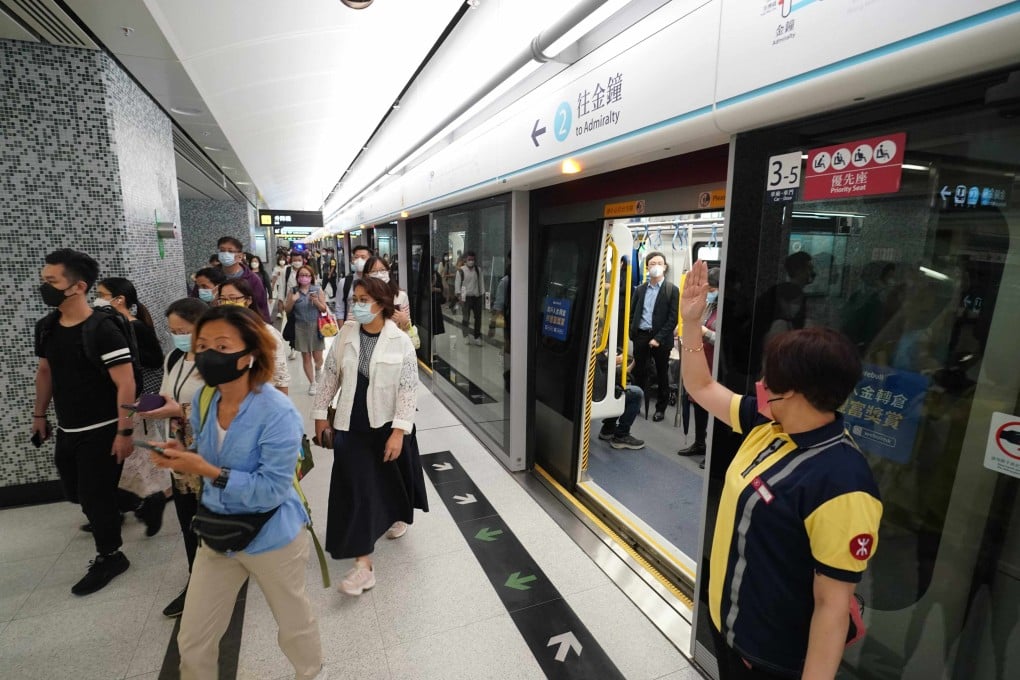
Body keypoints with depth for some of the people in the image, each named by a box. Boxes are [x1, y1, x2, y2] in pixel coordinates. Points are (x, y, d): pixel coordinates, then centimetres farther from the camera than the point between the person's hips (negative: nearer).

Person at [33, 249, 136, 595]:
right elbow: (45, 372, 17)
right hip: (67, 431, 7)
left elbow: (125, 383, -23)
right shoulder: (46, 327, 2)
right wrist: (40, 414, 20)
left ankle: (109, 557, 23)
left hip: (101, 432, -7)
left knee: (96, 495, 3)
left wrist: (124, 431, -24)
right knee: (76, 492, 20)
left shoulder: (102, 329, -22)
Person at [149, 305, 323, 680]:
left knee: (294, 624, 21)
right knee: (192, 641, 18)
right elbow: (207, 456, 9)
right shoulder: (202, 400, -7)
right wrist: (182, 455, -13)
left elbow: (272, 489, -28)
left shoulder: (277, 412, -29)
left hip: (271, 536, -5)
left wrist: (206, 471, -31)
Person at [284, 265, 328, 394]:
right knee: (306, 357, 5)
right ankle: (312, 383, 19)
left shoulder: (317, 290, -2)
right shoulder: (293, 291, 1)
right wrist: (292, 301, -14)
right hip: (300, 328, 1)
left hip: (315, 327, -1)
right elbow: (287, 311, 5)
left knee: (317, 357, 2)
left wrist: (316, 301, -18)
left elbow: (324, 310, 0)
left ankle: (318, 369, 38)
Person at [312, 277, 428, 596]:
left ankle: (398, 516, 52)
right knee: (356, 491, 1)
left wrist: (399, 431, -17)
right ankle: (363, 564, 11)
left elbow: (408, 389, -13)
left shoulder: (401, 341, -13)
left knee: (392, 478, 19)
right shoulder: (346, 334, -3)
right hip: (352, 426, 2)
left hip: (389, 425, -1)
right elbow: (330, 375, 6)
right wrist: (320, 413, 8)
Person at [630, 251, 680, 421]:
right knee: (639, 373, 10)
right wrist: (632, 333, 1)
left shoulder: (672, 290, -2)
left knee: (662, 375, 9)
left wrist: (658, 338, -14)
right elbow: (632, 313, 13)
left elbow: (673, 318, -8)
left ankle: (660, 408, 20)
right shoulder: (640, 289, 10)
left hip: (661, 339, -3)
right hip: (640, 336, 3)